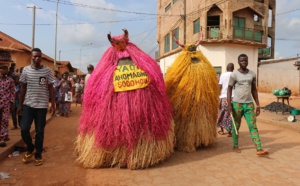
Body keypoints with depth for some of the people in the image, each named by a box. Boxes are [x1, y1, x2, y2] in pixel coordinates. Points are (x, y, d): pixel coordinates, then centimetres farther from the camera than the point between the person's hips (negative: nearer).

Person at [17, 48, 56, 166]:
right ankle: (31, 149, 24)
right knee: (24, 129, -4)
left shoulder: (47, 70, -2)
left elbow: (51, 89, 2)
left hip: (42, 105, -1)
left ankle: (38, 155, 21)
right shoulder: (26, 70, 3)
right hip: (28, 105, 2)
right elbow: (23, 88, 8)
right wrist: (20, 105, 8)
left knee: (39, 132, 5)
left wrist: (53, 105, -2)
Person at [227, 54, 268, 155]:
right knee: (236, 126, 8)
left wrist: (258, 104, 9)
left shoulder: (252, 74, 9)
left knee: (253, 126, -2)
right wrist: (229, 104, -11)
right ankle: (235, 146, 22)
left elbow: (254, 90, 13)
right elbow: (229, 89, -2)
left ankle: (259, 149, -3)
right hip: (237, 103, -3)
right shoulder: (234, 74, -3)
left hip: (249, 104, 3)